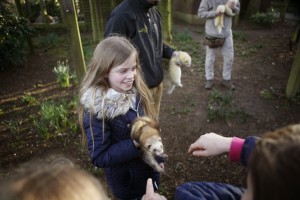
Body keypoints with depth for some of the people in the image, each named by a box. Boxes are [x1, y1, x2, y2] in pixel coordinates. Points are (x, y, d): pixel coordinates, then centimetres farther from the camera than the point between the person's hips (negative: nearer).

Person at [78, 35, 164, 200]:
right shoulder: (96, 110, -27)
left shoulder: (136, 91, -10)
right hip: (126, 180, -5)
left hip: (148, 168, 6)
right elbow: (99, 158, -23)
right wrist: (135, 145, -32)